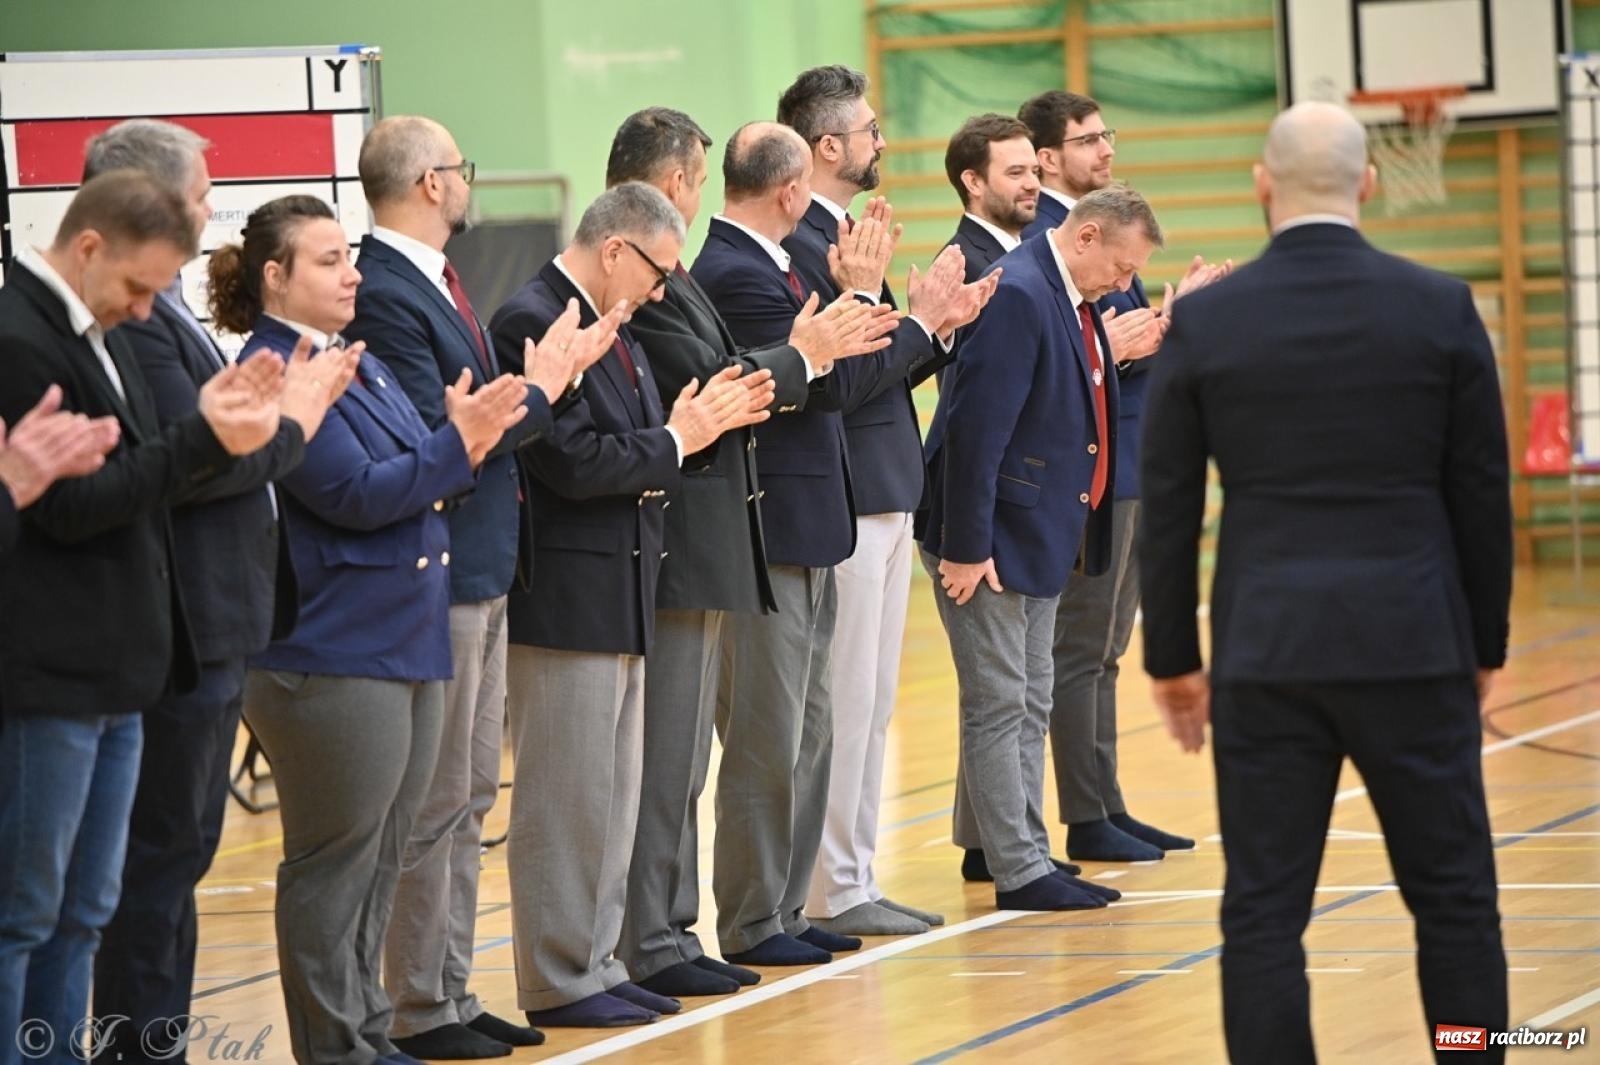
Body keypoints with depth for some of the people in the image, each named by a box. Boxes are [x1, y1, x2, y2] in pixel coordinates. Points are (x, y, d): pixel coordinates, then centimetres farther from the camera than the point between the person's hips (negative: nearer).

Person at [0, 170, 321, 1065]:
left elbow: (139, 480, 17)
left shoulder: (96, 334, 14)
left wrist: (222, 427, 1)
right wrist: (203, 439, -21)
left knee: (82, 913, 13)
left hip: (113, 669, 10)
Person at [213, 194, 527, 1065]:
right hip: (331, 652, -9)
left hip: (405, 640, 9)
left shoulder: (359, 364, 14)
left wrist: (467, 440, -1)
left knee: (379, 858, 13)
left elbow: (414, 482, 17)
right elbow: (354, 495, -18)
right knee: (334, 862, -2)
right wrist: (456, 445, -17)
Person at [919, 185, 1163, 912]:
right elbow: (976, 429, -24)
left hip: (1041, 538, 10)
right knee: (999, 707, -3)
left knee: (1029, 708, 14)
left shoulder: (1069, 299, 10)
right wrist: (967, 546, -24)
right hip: (993, 539, -10)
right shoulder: (1017, 296, -20)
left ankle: (1032, 862, 20)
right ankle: (1018, 873, 0)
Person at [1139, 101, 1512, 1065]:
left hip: (1266, 650, 0)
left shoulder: (1203, 322, -1)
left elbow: (1168, 507, 2)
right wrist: (1486, 645, 14)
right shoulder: (1442, 308, -2)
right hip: (1413, 642, 0)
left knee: (1265, 911, 3)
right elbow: (1483, 495, 3)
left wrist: (1174, 657, 12)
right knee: (1454, 899, 9)